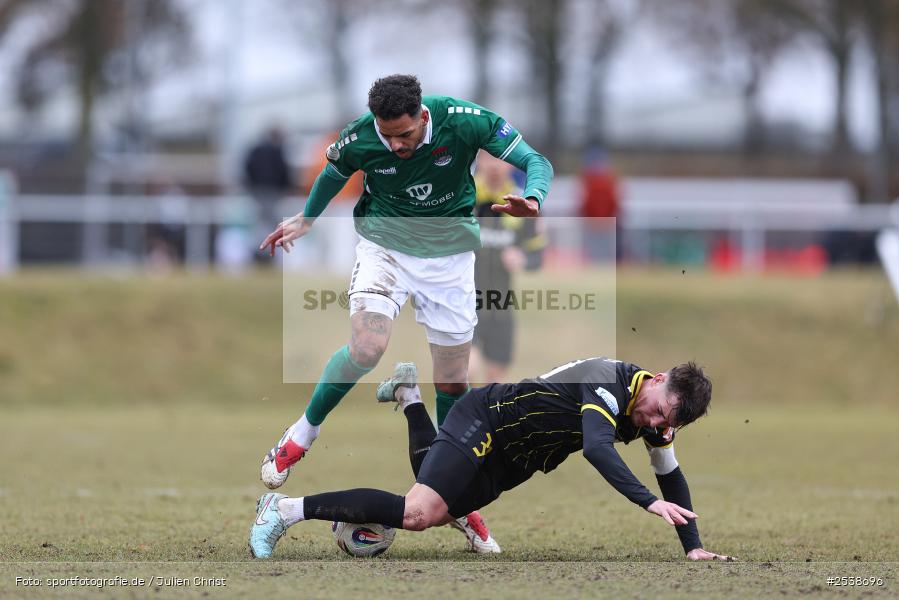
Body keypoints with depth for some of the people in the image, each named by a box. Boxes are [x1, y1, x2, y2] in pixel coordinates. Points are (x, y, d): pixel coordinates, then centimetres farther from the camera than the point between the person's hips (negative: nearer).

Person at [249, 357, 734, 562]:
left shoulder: (655, 416, -3)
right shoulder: (610, 384, -29)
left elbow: (672, 478, 9)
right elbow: (597, 448, -45)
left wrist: (693, 547, 0)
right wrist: (648, 502, -53)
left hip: (507, 466, 9)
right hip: (485, 421, -9)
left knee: (437, 510, 26)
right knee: (419, 514, -28)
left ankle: (408, 394, 45)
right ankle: (287, 509, -21)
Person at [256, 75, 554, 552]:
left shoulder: (465, 122, -23)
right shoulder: (359, 139, -19)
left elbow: (536, 162, -16)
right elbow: (334, 173, 6)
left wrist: (531, 199, -37)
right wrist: (306, 219, 22)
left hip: (449, 253, 1)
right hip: (384, 243, -1)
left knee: (453, 383, 3)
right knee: (366, 348, -26)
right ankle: (301, 436, -2)